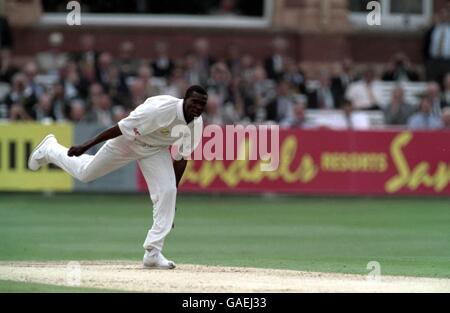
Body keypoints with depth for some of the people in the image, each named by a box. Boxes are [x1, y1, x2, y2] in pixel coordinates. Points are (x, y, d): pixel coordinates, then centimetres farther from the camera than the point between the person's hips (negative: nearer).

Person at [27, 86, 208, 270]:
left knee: (167, 192, -16)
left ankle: (153, 252, -12)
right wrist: (86, 146, -29)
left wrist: (173, 193, -1)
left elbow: (181, 158, -4)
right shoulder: (161, 109, -39)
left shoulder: (196, 124, -19)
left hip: (156, 149, 4)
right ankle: (50, 149, 46)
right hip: (127, 142, -4)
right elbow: (121, 128, -33)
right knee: (85, 173, 15)